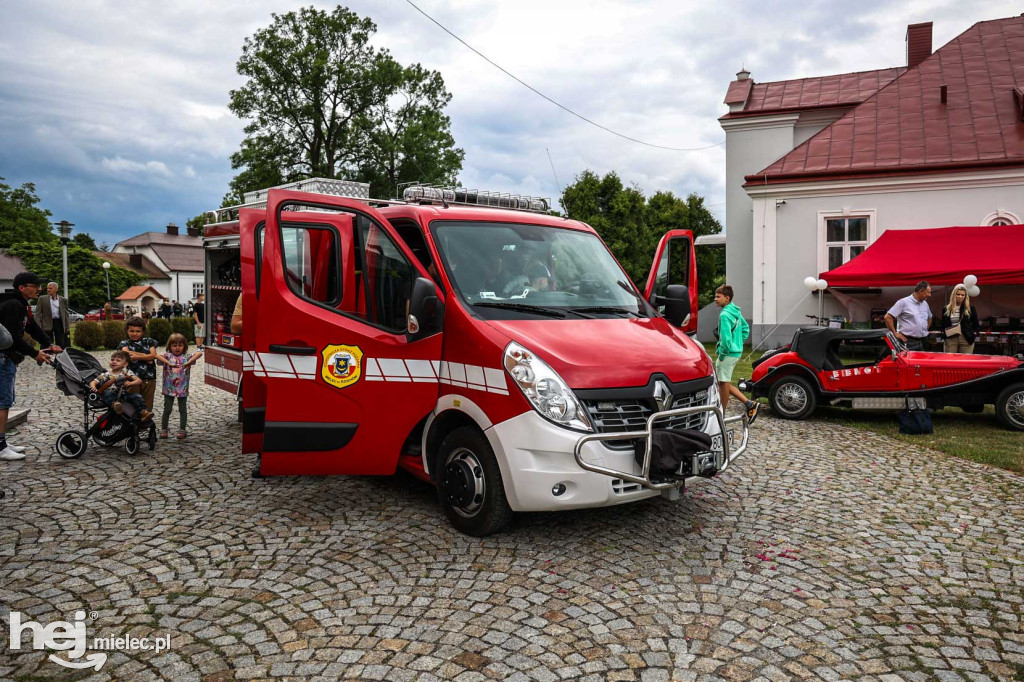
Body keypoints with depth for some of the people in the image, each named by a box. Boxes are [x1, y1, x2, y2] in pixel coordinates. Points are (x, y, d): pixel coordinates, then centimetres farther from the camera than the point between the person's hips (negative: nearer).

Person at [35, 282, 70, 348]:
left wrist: (67, 326, 5)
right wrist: (38, 326, -7)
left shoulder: (63, 300, 9)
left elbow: (66, 314, 11)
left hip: (59, 323, 1)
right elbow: (38, 313, 3)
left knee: (61, 345, 5)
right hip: (47, 325, -1)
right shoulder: (42, 299, 6)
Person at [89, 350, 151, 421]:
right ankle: (114, 403, -62)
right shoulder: (106, 375, 14)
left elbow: (139, 381, 2)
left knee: (136, 397, -26)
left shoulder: (127, 372, 11)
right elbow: (93, 382, 14)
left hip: (123, 394, 0)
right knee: (107, 394, -34)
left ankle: (143, 412, -36)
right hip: (110, 394, 0)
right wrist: (93, 387, -11)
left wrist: (129, 384, -18)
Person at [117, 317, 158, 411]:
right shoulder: (124, 343, 7)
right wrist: (146, 357, -11)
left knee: (147, 407, 7)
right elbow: (127, 354, -13)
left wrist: (137, 356, -13)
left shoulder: (148, 341, 10)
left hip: (149, 379, 1)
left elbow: (153, 355, -4)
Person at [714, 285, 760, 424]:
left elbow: (725, 336, -26)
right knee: (723, 382, 16)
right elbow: (745, 328, 23)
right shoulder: (736, 311, 12)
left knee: (724, 383, 1)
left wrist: (723, 352, -15)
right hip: (736, 351, 10)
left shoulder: (725, 314, -18)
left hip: (728, 354, -10)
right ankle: (749, 404, 14)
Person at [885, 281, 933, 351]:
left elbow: (929, 317, 35)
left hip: (923, 342, 7)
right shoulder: (904, 302, -7)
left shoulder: (925, 304, 16)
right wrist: (895, 333, -11)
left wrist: (926, 330, 19)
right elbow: (888, 317, -12)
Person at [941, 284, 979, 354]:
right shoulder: (946, 309, 8)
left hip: (966, 339, -1)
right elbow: (943, 325, 15)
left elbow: (975, 324, 10)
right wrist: (943, 334, -1)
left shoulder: (970, 309, 5)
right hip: (950, 339, 1)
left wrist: (973, 334, -2)